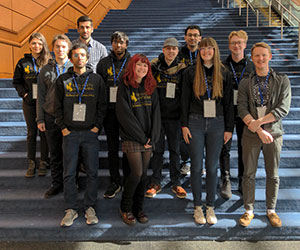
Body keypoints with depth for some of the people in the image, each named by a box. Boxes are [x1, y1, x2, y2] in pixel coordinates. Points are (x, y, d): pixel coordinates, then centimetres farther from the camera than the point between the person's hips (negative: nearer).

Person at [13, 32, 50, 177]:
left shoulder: (49, 62, -1)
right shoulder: (23, 62, 4)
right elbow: (16, 81, 11)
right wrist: (23, 93, -4)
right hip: (29, 102, 2)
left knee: (44, 132, 3)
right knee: (31, 133, 8)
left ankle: (43, 163, 13)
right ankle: (31, 164, 16)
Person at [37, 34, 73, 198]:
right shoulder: (46, 70, 9)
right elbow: (41, 96, 9)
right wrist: (40, 119, 3)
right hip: (51, 118, 3)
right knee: (55, 153, 10)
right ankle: (57, 184, 23)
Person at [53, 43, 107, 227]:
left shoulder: (96, 79, 5)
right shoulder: (63, 80, 6)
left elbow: (102, 105, 5)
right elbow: (57, 106, 7)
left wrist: (97, 126, -4)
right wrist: (63, 127, -1)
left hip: (90, 133, 0)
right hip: (70, 133, 0)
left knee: (93, 172, 4)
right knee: (69, 173, 4)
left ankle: (90, 207, 17)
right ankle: (71, 209, 15)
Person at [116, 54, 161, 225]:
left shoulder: (151, 87, 10)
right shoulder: (125, 87, -3)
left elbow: (156, 113, 5)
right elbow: (125, 115, -11)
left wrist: (152, 138, -6)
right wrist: (142, 137, -12)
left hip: (148, 139, 4)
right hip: (132, 139, -4)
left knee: (144, 174, 6)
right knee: (137, 173, -8)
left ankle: (139, 208, 22)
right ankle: (125, 207, 14)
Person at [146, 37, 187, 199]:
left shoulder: (182, 69, 3)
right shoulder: (154, 67, 1)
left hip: (175, 116, 1)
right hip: (157, 114, 0)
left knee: (175, 149, 8)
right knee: (157, 149, 6)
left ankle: (176, 183, 19)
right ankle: (155, 183, 18)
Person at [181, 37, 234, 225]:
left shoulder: (224, 74, 7)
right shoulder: (191, 72, 4)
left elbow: (228, 102, 7)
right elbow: (185, 100, 3)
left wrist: (229, 128, 2)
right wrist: (184, 125, -4)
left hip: (216, 124, 1)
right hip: (196, 123, -1)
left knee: (212, 167, 7)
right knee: (197, 166, 4)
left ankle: (211, 207, 19)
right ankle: (198, 207, 17)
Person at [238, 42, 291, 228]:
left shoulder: (282, 80, 0)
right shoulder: (245, 83, 3)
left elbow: (283, 109, -9)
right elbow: (242, 109, -6)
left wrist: (258, 122, -17)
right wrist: (259, 130, -17)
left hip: (274, 134, 0)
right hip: (251, 135, 1)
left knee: (273, 175, 9)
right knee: (249, 174, 6)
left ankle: (271, 210, 26)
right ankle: (249, 210, 20)